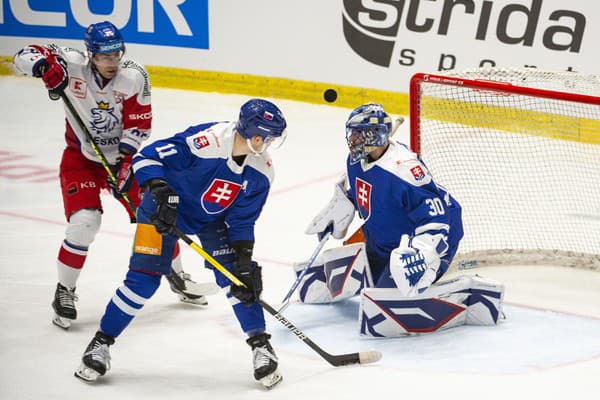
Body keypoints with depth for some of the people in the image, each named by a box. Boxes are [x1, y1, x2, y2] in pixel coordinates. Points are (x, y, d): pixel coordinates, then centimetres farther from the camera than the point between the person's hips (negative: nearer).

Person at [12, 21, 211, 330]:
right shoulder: (73, 65, -21)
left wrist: (124, 163, -21)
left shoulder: (134, 77, -17)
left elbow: (138, 125, -12)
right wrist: (45, 66, -42)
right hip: (81, 158, -2)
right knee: (84, 222, -18)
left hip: (121, 155, 2)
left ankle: (176, 275, 29)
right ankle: (64, 292, 2)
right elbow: (25, 55, -20)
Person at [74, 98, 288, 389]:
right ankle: (101, 343, 6)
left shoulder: (260, 172, -17)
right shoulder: (206, 141, -35)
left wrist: (244, 260, -16)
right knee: (144, 277, -9)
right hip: (165, 209, -4)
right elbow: (146, 158, -29)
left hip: (213, 218, 4)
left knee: (235, 274, -10)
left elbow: (242, 221, -9)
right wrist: (160, 192, -42)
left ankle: (261, 345, 2)